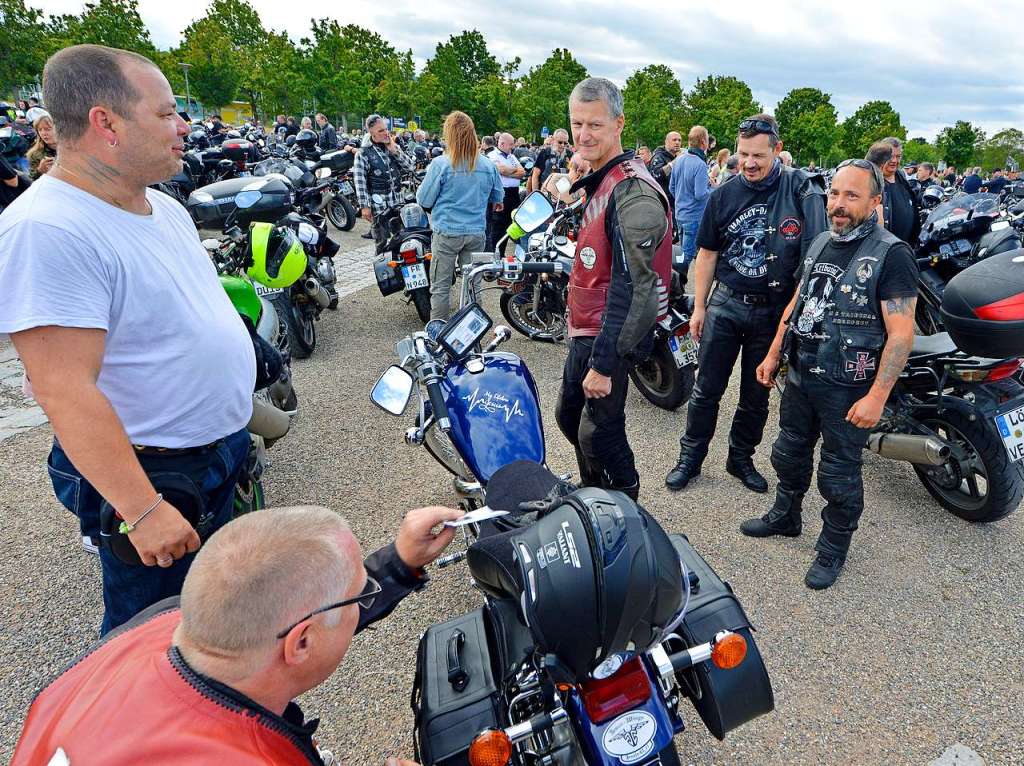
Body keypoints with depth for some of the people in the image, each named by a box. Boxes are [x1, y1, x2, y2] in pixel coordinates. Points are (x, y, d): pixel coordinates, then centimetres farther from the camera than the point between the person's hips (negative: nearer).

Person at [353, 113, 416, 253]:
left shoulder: (394, 147, 10)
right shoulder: (363, 153, -5)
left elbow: (411, 167, 3)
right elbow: (359, 181, -9)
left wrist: (394, 151, -7)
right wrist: (364, 206, -14)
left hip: (399, 202, 5)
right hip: (379, 205, -5)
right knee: (382, 243, 0)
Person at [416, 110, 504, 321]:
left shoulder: (440, 164, -11)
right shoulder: (488, 166, 0)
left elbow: (424, 200, -5)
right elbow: (498, 198, 14)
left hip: (446, 232, -3)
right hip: (477, 233, 4)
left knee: (440, 287, 5)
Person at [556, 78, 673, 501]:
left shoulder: (633, 190, -20)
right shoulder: (599, 181, 13)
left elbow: (631, 285, -26)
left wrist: (603, 363, -26)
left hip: (611, 335, -10)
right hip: (583, 331, 10)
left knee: (599, 434, -3)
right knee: (569, 418, 21)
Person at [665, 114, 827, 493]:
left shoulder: (801, 190, -6)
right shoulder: (724, 195, 2)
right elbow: (708, 253, 7)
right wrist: (699, 306, 5)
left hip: (774, 310, -1)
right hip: (725, 303, 1)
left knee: (756, 395, 13)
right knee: (707, 389, 6)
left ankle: (741, 458, 30)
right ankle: (690, 457, 21)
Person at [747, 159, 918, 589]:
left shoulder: (891, 254, -14)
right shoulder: (821, 242, 8)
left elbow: (901, 333, -18)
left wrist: (877, 396, -23)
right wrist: (773, 355, 14)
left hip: (849, 388, -6)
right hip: (800, 374, 7)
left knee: (839, 474, 7)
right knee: (789, 452, 21)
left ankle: (833, 548, 27)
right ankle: (785, 516, 43)